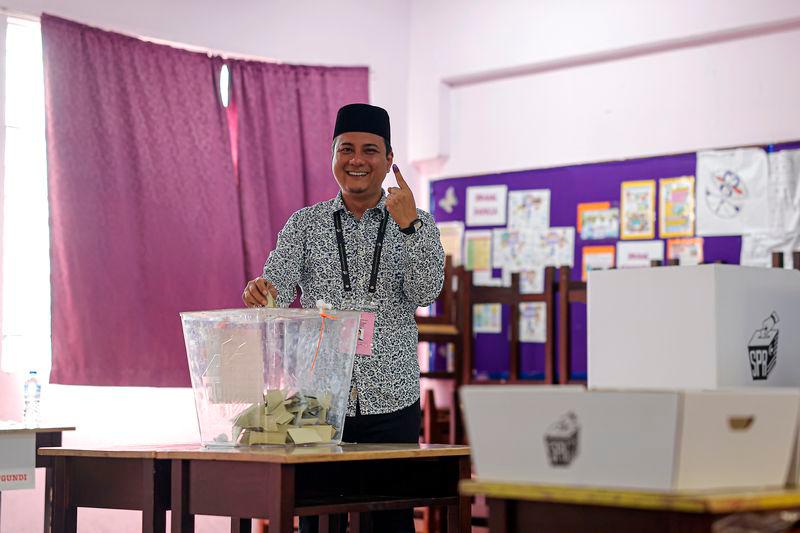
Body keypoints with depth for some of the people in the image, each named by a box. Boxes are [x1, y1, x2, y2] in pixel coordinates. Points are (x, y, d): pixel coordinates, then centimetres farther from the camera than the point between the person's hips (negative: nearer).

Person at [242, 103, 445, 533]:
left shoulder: (417, 225, 8)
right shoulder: (305, 224, 9)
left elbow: (425, 293, -7)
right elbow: (278, 290, -3)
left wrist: (408, 225, -20)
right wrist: (261, 292, -27)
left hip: (391, 401, 0)